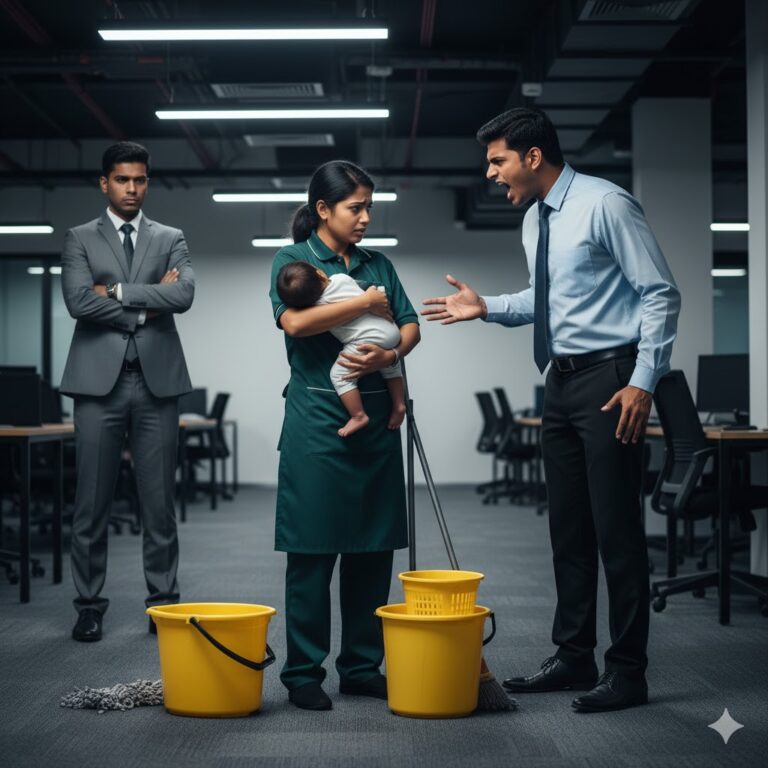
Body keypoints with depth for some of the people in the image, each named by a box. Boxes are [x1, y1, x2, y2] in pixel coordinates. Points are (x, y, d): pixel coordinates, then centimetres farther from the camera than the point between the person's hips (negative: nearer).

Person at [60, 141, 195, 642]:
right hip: (100, 380, -1)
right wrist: (149, 303, -5)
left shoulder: (171, 239, 12)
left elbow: (184, 294, -7)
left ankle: (164, 602, 13)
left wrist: (118, 291, -7)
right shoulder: (81, 239, 9)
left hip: (157, 380, 1)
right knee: (92, 502, 2)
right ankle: (90, 605, 12)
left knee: (159, 502, 4)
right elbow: (79, 302, -7)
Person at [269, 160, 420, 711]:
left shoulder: (379, 265, 16)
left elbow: (411, 327, 9)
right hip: (318, 417, -5)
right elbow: (295, 320, -17)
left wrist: (388, 353, -13)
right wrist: (367, 304, -10)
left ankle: (363, 666, 18)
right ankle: (303, 672, 8)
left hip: (376, 417, 5)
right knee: (313, 550, -1)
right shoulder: (293, 260, 1)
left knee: (373, 549, 7)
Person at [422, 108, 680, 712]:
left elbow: (660, 293, -12)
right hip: (562, 382, 8)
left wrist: (644, 380, -18)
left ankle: (627, 672, 5)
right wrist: (487, 307, 8)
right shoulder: (535, 220, 13)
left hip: (610, 379, -8)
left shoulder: (606, 205, -12)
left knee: (616, 528, -4)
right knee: (568, 527, 12)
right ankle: (574, 657, 22)